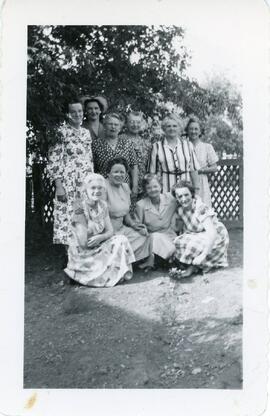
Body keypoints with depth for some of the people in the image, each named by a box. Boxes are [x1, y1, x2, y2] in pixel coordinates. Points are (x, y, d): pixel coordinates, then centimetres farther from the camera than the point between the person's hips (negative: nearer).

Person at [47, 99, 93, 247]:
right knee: (67, 215, -5)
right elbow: (54, 161, -9)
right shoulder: (62, 132, -5)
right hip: (68, 184, -6)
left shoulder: (86, 133, 13)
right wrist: (58, 186, -15)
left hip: (86, 184, 6)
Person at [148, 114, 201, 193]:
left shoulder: (188, 145, 10)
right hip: (165, 191, -2)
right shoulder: (156, 147, 4)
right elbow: (152, 172, 5)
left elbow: (194, 170, 10)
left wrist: (196, 189, 5)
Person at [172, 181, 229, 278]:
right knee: (178, 242, -16)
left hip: (217, 237, -7)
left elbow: (212, 233, -35)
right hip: (198, 237, 7)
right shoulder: (180, 210, -5)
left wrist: (203, 255, -44)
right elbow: (186, 230, 3)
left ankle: (193, 267, -12)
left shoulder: (201, 209, -27)